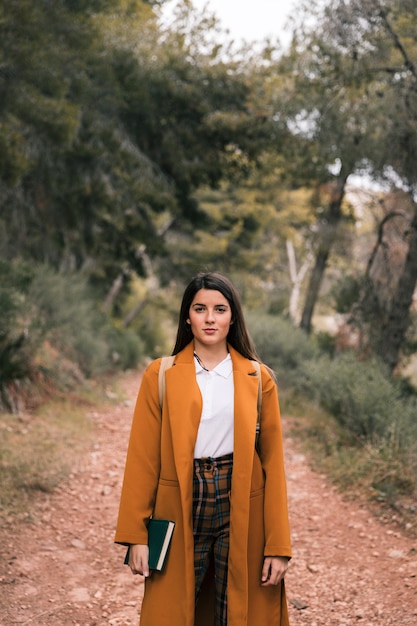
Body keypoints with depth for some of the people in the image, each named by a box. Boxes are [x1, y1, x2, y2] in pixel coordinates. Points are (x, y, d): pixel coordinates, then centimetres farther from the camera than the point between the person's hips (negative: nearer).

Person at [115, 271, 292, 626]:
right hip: (180, 513, 0)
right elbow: (142, 459, 1)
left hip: (242, 514, 1)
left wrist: (278, 545, -2)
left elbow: (273, 462, 2)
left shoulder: (258, 379, 3)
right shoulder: (160, 376, 1)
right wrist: (136, 535, -3)